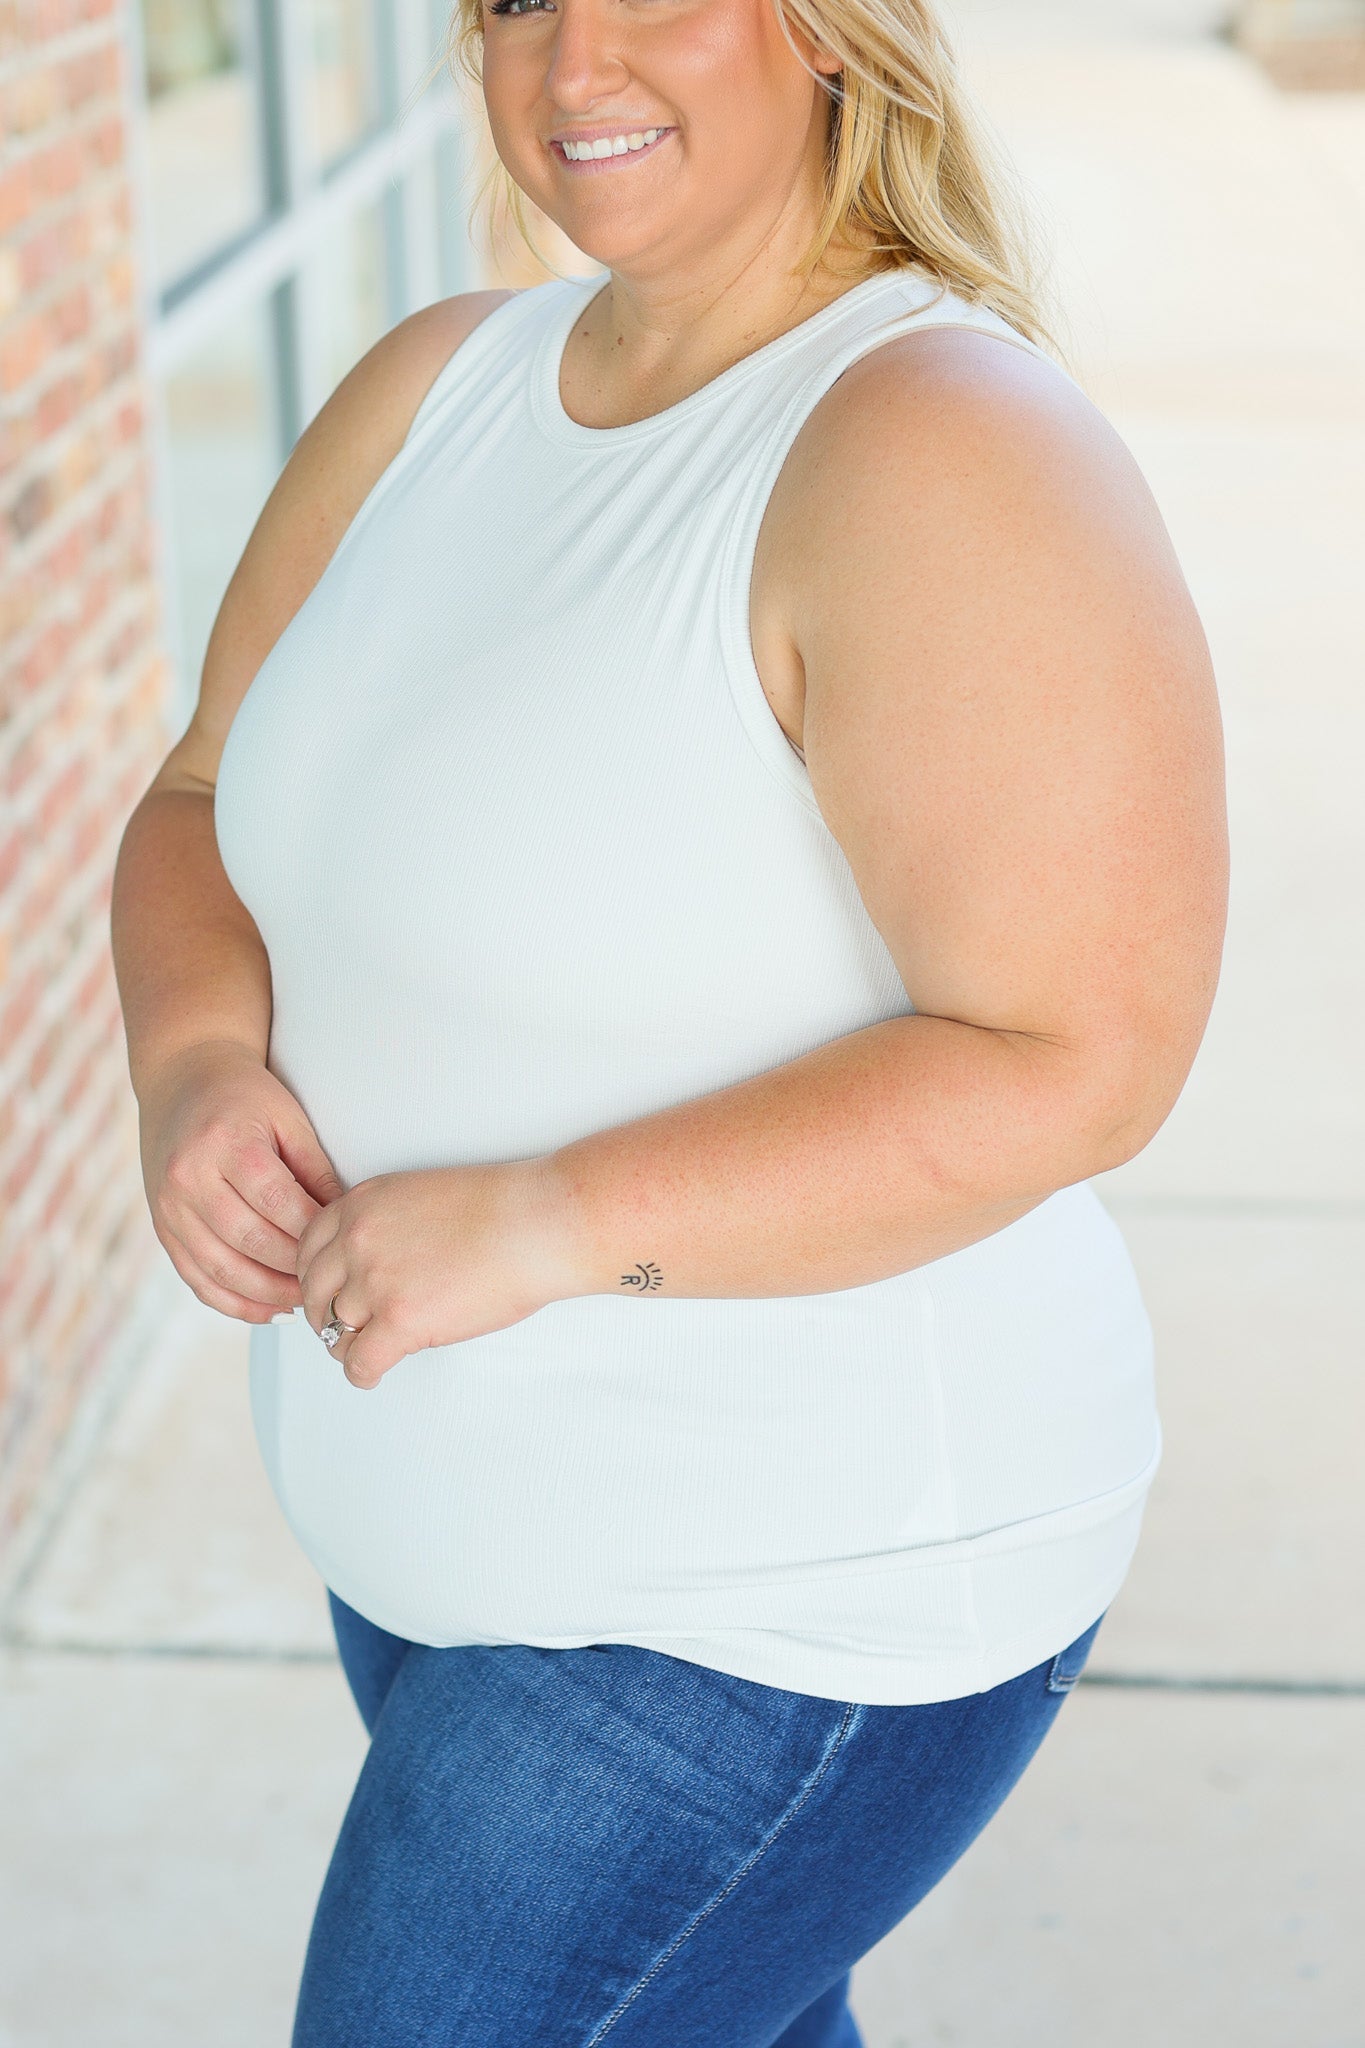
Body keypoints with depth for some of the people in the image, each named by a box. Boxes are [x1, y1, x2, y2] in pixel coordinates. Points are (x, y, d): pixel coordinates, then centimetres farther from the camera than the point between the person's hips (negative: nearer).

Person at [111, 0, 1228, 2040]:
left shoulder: (943, 451, -23)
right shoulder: (442, 382, 2)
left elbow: (1075, 1061, -27)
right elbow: (204, 814, 8)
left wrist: (546, 1222, -28)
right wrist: (199, 1070, -14)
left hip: (787, 1610, -8)